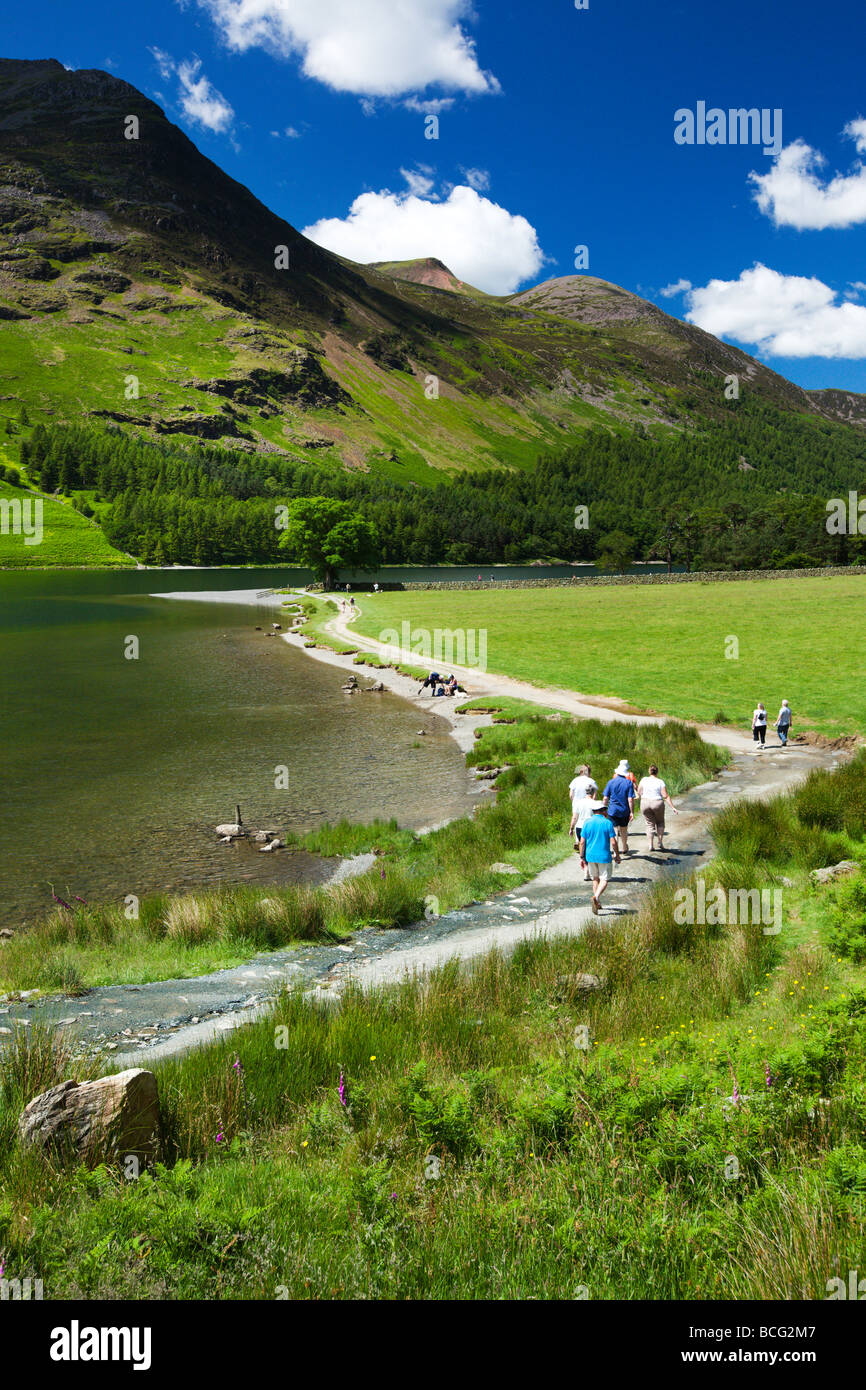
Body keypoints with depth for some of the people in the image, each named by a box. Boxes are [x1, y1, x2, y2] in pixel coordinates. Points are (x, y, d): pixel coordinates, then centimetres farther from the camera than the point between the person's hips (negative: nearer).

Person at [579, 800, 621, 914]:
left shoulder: (587, 823, -2)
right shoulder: (608, 823, -8)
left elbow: (582, 842, -2)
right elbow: (613, 842, -9)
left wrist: (582, 857, 5)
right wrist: (617, 856, 4)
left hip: (590, 856, 3)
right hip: (604, 856, -3)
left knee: (595, 879, 17)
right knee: (604, 879, 4)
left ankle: (598, 903, 19)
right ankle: (596, 896, -21)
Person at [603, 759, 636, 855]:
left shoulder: (611, 782, -4)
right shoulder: (629, 783, -6)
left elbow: (605, 798, -3)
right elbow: (630, 799, -10)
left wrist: (605, 809, 9)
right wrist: (632, 812, -6)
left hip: (613, 810, -1)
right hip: (625, 811, 1)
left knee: (614, 831, -1)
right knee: (624, 830, 19)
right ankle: (624, 848, 38)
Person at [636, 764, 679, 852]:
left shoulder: (643, 780, -2)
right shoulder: (660, 782, -6)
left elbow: (639, 793, -1)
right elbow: (666, 796, -10)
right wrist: (673, 808, -9)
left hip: (645, 804, 1)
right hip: (657, 804, -1)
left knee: (650, 824, 13)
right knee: (660, 822, 22)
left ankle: (650, 845, 4)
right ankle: (660, 842, 16)